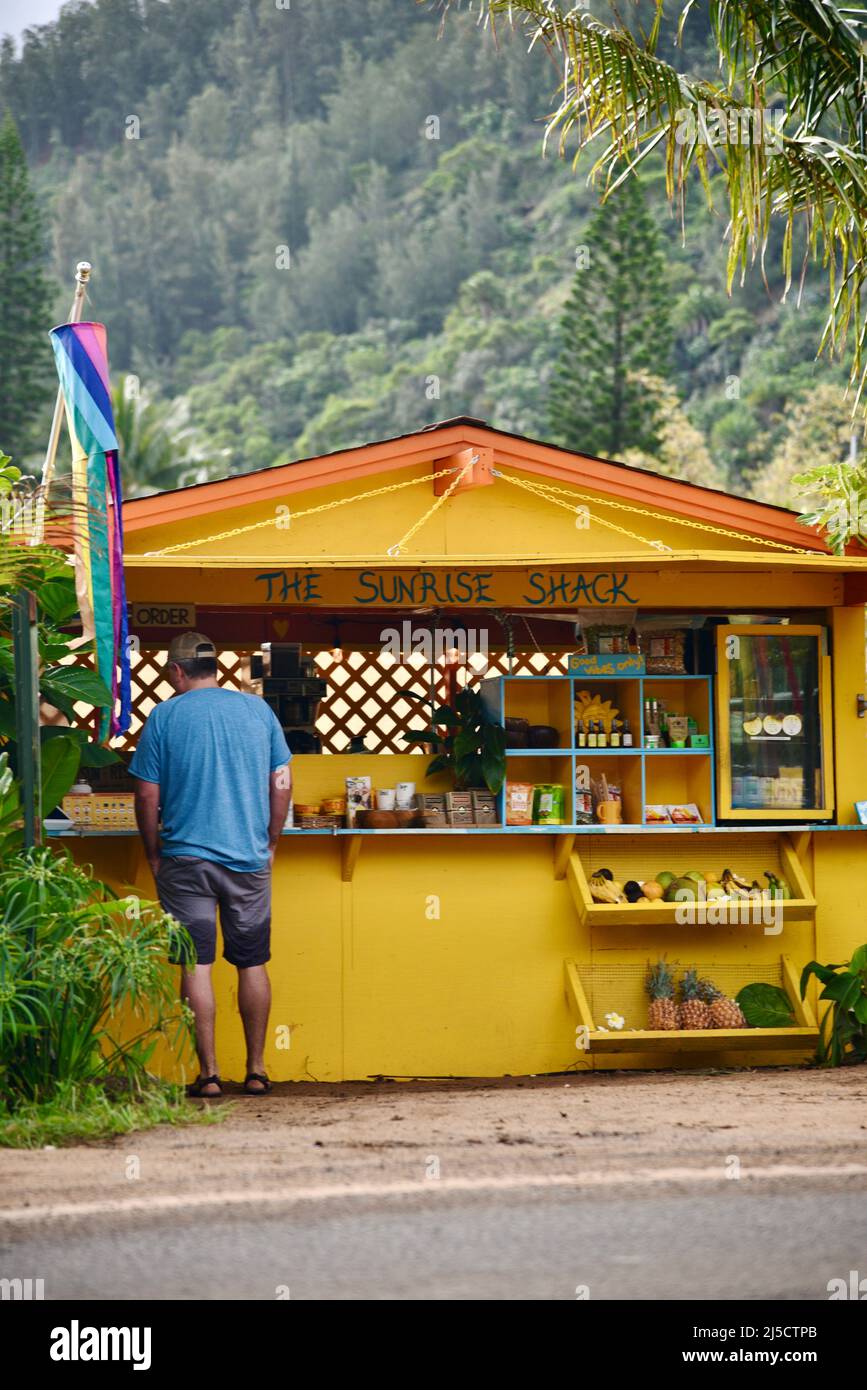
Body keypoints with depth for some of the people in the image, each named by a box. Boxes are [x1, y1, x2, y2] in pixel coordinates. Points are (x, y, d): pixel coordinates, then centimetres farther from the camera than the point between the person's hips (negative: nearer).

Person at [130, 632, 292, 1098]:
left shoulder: (164, 717, -3)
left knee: (195, 967, 1)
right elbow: (282, 783, 6)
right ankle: (256, 1069, 14)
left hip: (186, 858, -2)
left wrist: (154, 856, 8)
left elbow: (147, 797, -3)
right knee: (252, 963, 11)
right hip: (250, 859, 3)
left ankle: (209, 1072, -2)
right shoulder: (258, 710, 4)